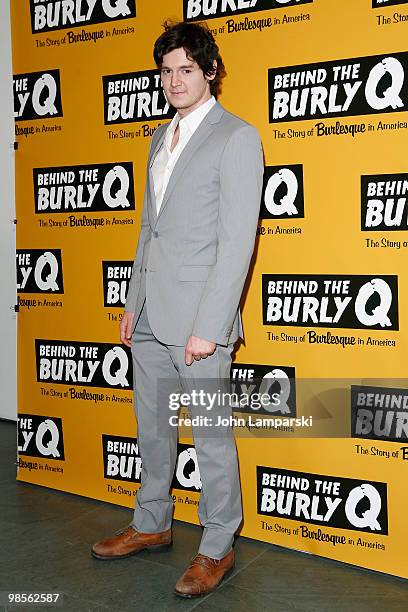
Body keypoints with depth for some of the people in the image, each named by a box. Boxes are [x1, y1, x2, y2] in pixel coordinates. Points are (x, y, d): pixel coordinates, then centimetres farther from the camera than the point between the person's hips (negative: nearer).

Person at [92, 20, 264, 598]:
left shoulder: (237, 138, -8)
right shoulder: (162, 137, 16)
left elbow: (237, 241, -15)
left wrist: (208, 327, -18)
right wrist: (134, 303, 16)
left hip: (198, 317, -7)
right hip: (150, 314, 8)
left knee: (211, 435, 4)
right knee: (152, 425, 18)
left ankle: (218, 548, 22)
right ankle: (152, 524, 37)